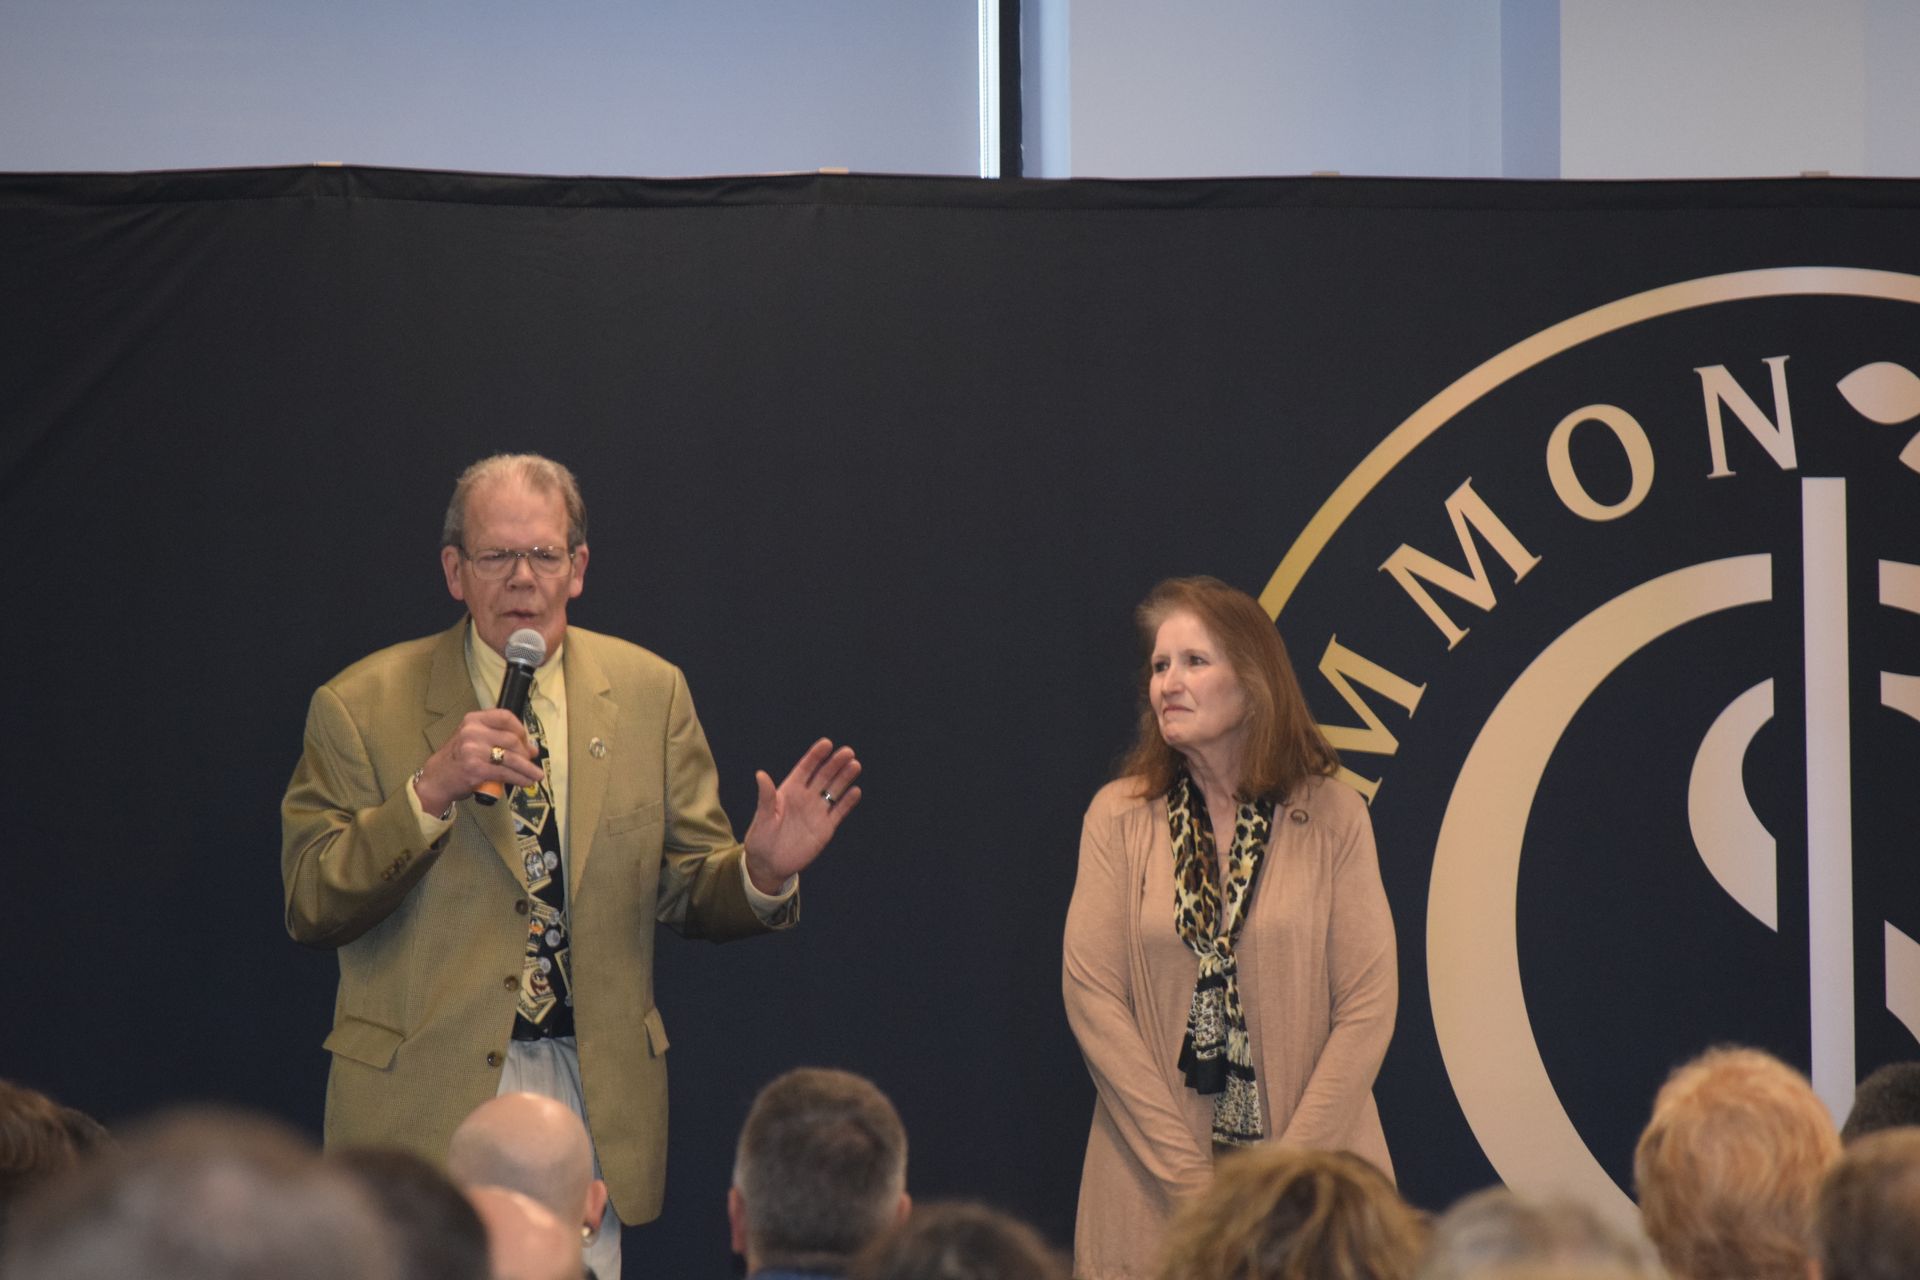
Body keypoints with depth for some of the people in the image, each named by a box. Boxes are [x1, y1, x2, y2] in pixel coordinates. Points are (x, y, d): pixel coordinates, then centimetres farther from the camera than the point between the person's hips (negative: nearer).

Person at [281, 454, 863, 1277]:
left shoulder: (650, 694, 9)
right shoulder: (362, 707, -1)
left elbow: (688, 892, 10)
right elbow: (310, 907, -8)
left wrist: (762, 874, -13)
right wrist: (429, 792, -21)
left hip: (595, 1105, 2)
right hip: (427, 1104, -2)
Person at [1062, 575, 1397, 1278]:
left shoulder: (1332, 817, 0)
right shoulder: (1120, 816, 1)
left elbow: (1369, 1003, -4)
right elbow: (1092, 992, -5)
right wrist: (1194, 1179, -12)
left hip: (1315, 1160, 0)